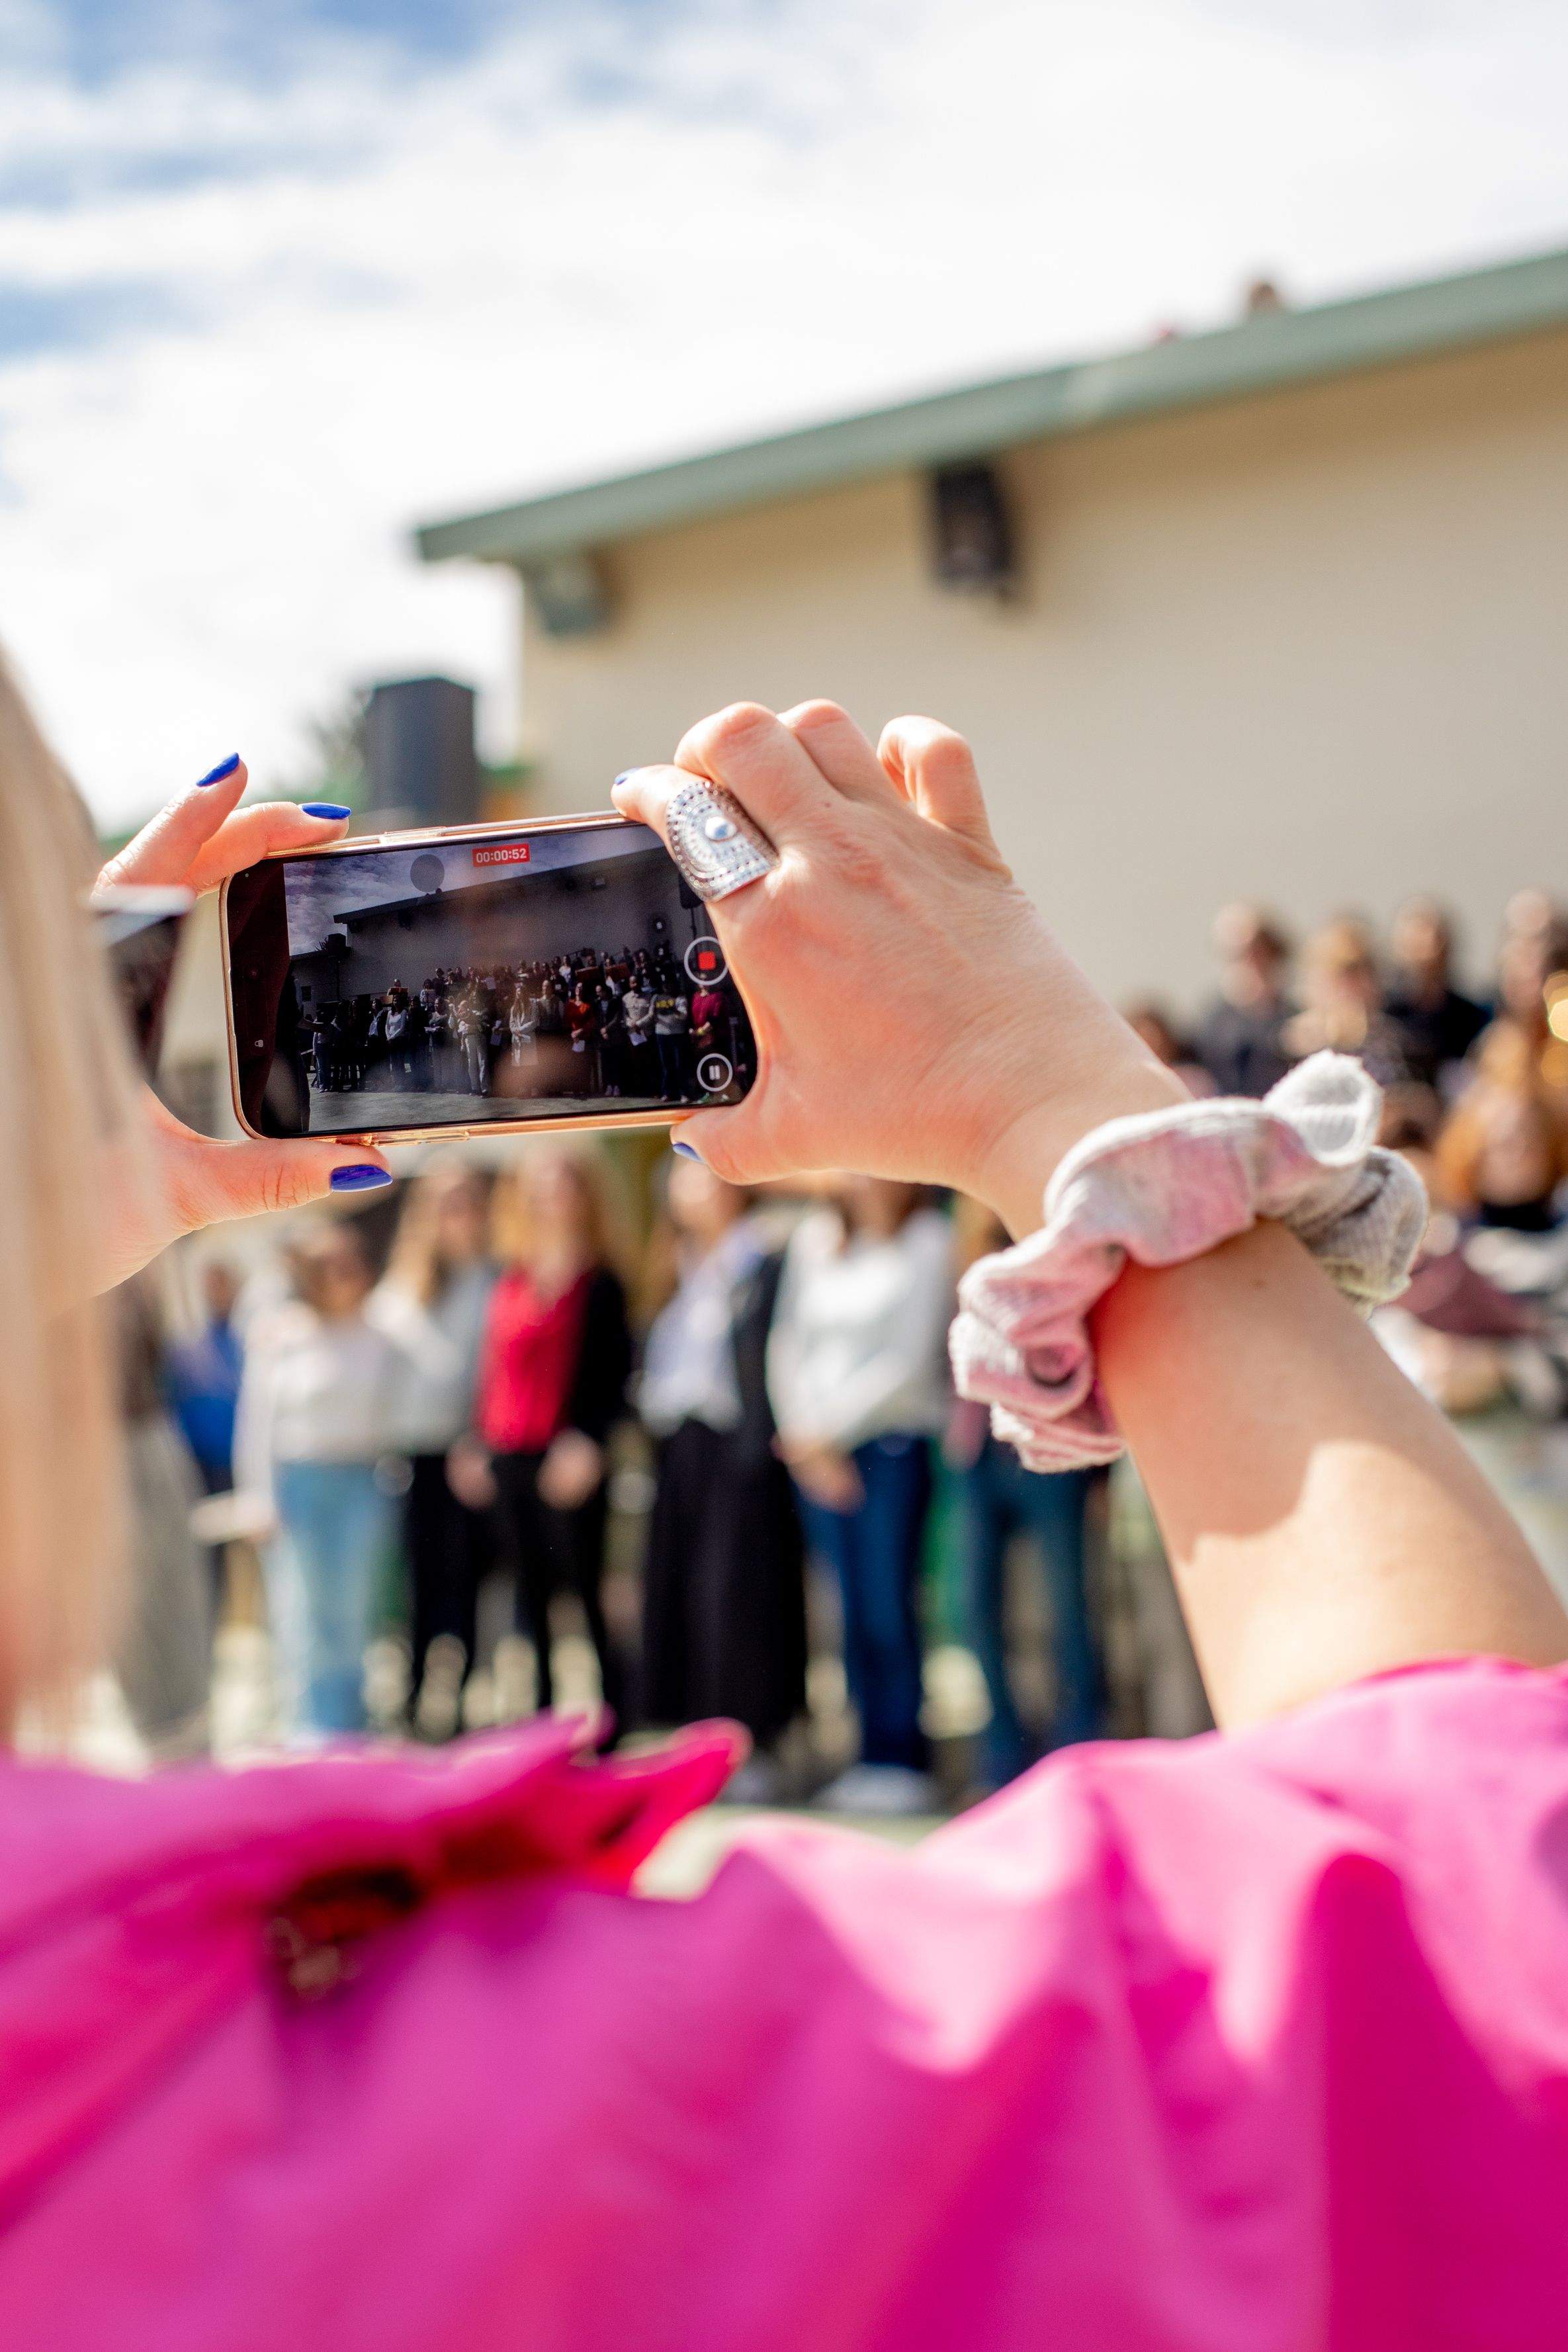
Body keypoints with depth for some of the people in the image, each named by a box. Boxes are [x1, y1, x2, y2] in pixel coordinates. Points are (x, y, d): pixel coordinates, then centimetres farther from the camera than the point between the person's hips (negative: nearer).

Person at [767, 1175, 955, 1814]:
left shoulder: (928, 1241, -2)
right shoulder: (813, 1239, 12)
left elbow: (912, 1358, -7)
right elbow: (787, 1341, 10)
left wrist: (834, 1425, -7)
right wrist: (807, 1438, -1)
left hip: (894, 1443, -4)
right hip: (818, 1450, 4)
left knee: (888, 1607, -7)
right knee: (852, 1610, 4)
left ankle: (902, 1760, 1)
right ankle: (871, 1757, 8)